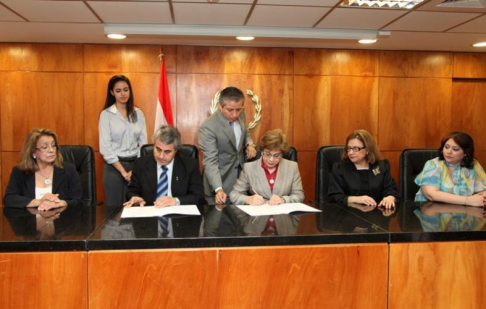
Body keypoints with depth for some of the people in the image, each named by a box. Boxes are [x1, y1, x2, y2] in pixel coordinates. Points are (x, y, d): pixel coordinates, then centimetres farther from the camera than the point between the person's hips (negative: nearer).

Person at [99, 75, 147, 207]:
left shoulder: (138, 113, 6)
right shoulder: (106, 114, -4)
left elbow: (143, 143, 5)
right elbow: (105, 147, -10)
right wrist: (123, 172, -14)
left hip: (135, 165, 3)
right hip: (114, 166, -3)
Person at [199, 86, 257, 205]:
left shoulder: (240, 115, -4)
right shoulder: (208, 127, -25)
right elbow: (210, 161, -28)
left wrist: (249, 144, -6)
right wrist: (218, 189, -40)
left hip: (241, 175, 6)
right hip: (220, 181, -6)